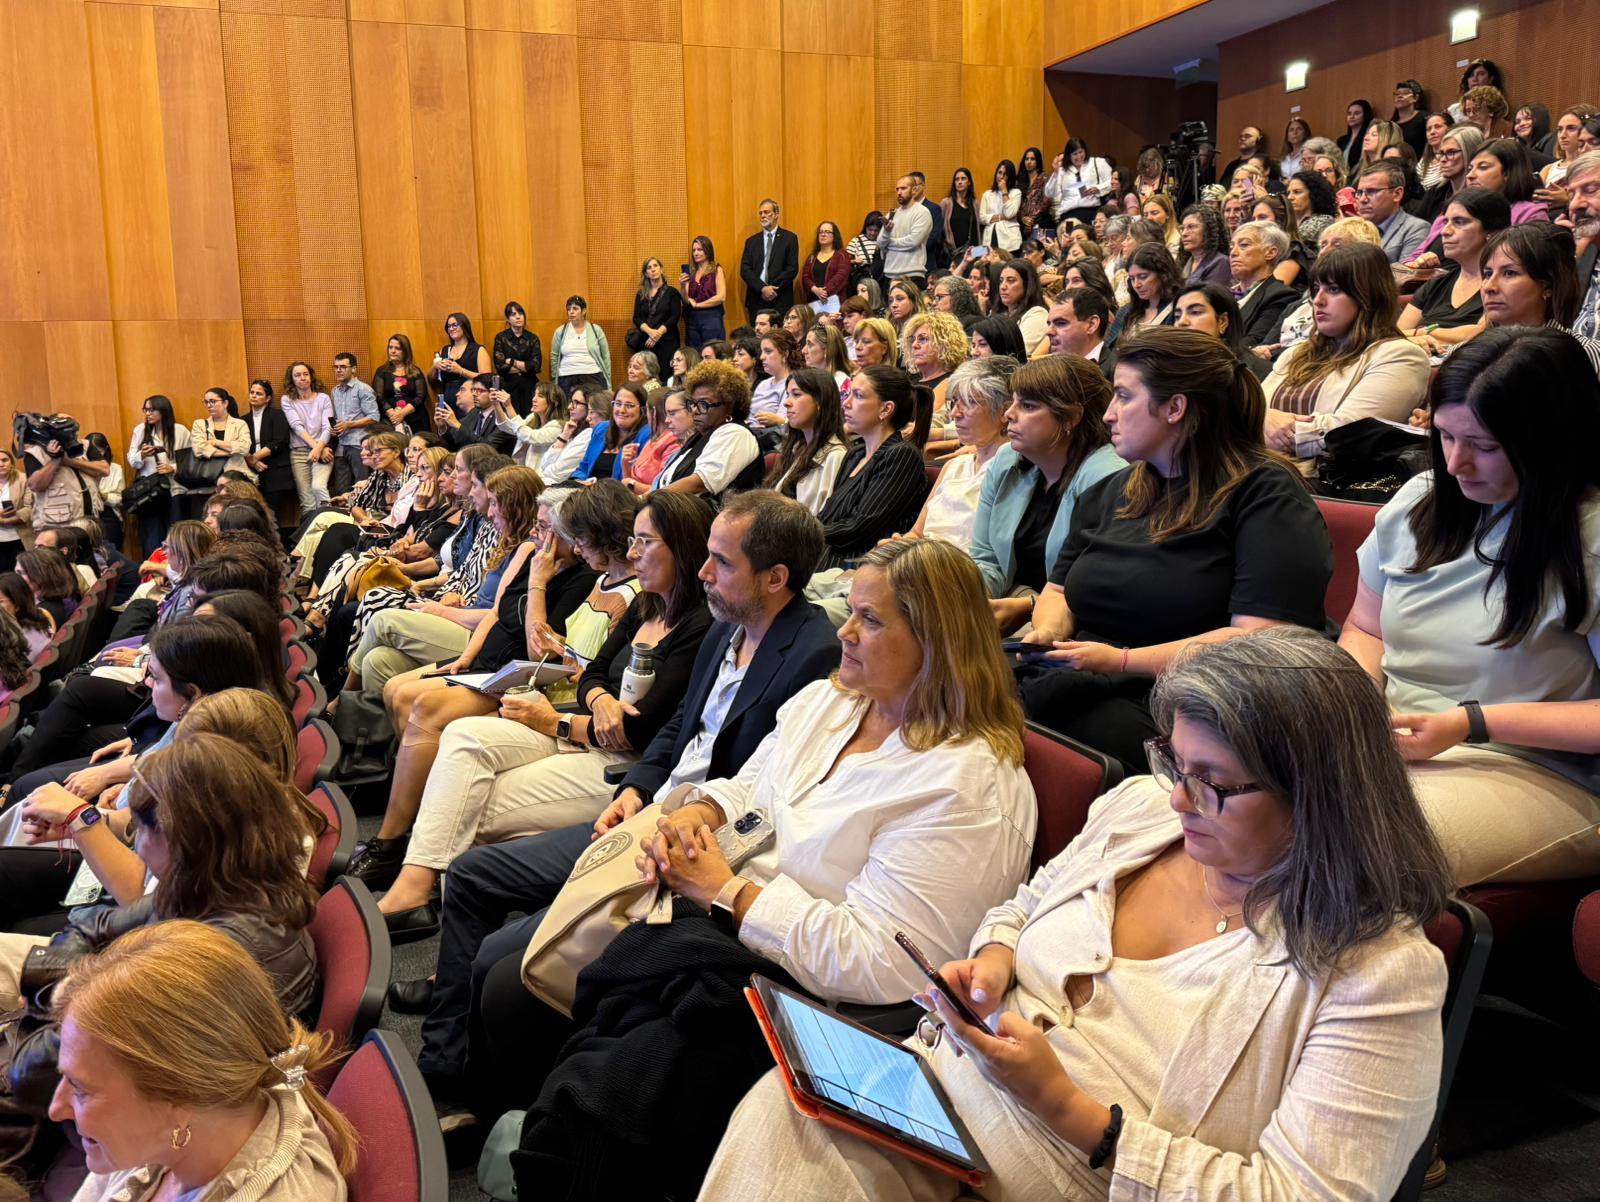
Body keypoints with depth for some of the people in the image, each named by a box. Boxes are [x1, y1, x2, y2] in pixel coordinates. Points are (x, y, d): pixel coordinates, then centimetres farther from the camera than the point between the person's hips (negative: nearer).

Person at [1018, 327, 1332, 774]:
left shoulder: (1267, 496, -2)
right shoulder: (1110, 493, 22)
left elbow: (1258, 641, -14)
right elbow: (1059, 590, 28)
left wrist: (1124, 661, -17)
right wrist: (1047, 632, 3)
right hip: (1080, 682, 7)